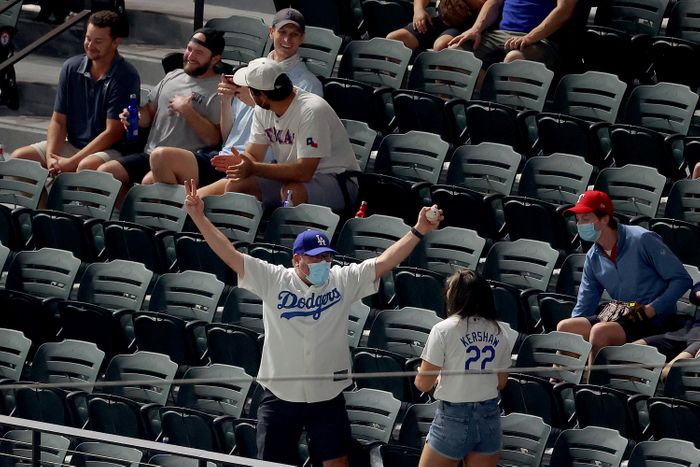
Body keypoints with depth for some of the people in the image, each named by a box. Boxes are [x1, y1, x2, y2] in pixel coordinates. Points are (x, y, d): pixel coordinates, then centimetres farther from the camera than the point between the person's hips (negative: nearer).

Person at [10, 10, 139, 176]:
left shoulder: (126, 77, -12)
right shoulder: (71, 68, 5)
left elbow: (113, 133, -16)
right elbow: (58, 121, 7)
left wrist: (71, 162, -19)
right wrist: (50, 157, -13)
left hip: (110, 150, -6)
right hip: (72, 145, 6)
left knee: (86, 167, -39)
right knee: (18, 158, -11)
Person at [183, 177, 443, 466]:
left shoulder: (343, 281, 1)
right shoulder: (273, 280, -3)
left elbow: (384, 262, -1)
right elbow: (231, 256, -5)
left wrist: (418, 231, -10)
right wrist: (199, 217, -11)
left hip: (327, 398, 1)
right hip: (280, 396, -1)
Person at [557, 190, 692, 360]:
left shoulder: (642, 240, -10)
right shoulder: (593, 258, 10)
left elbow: (682, 280, -9)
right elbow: (583, 309, 15)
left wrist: (652, 309, -19)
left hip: (653, 321, -7)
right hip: (620, 318, 7)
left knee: (600, 332, -31)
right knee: (564, 327, -10)